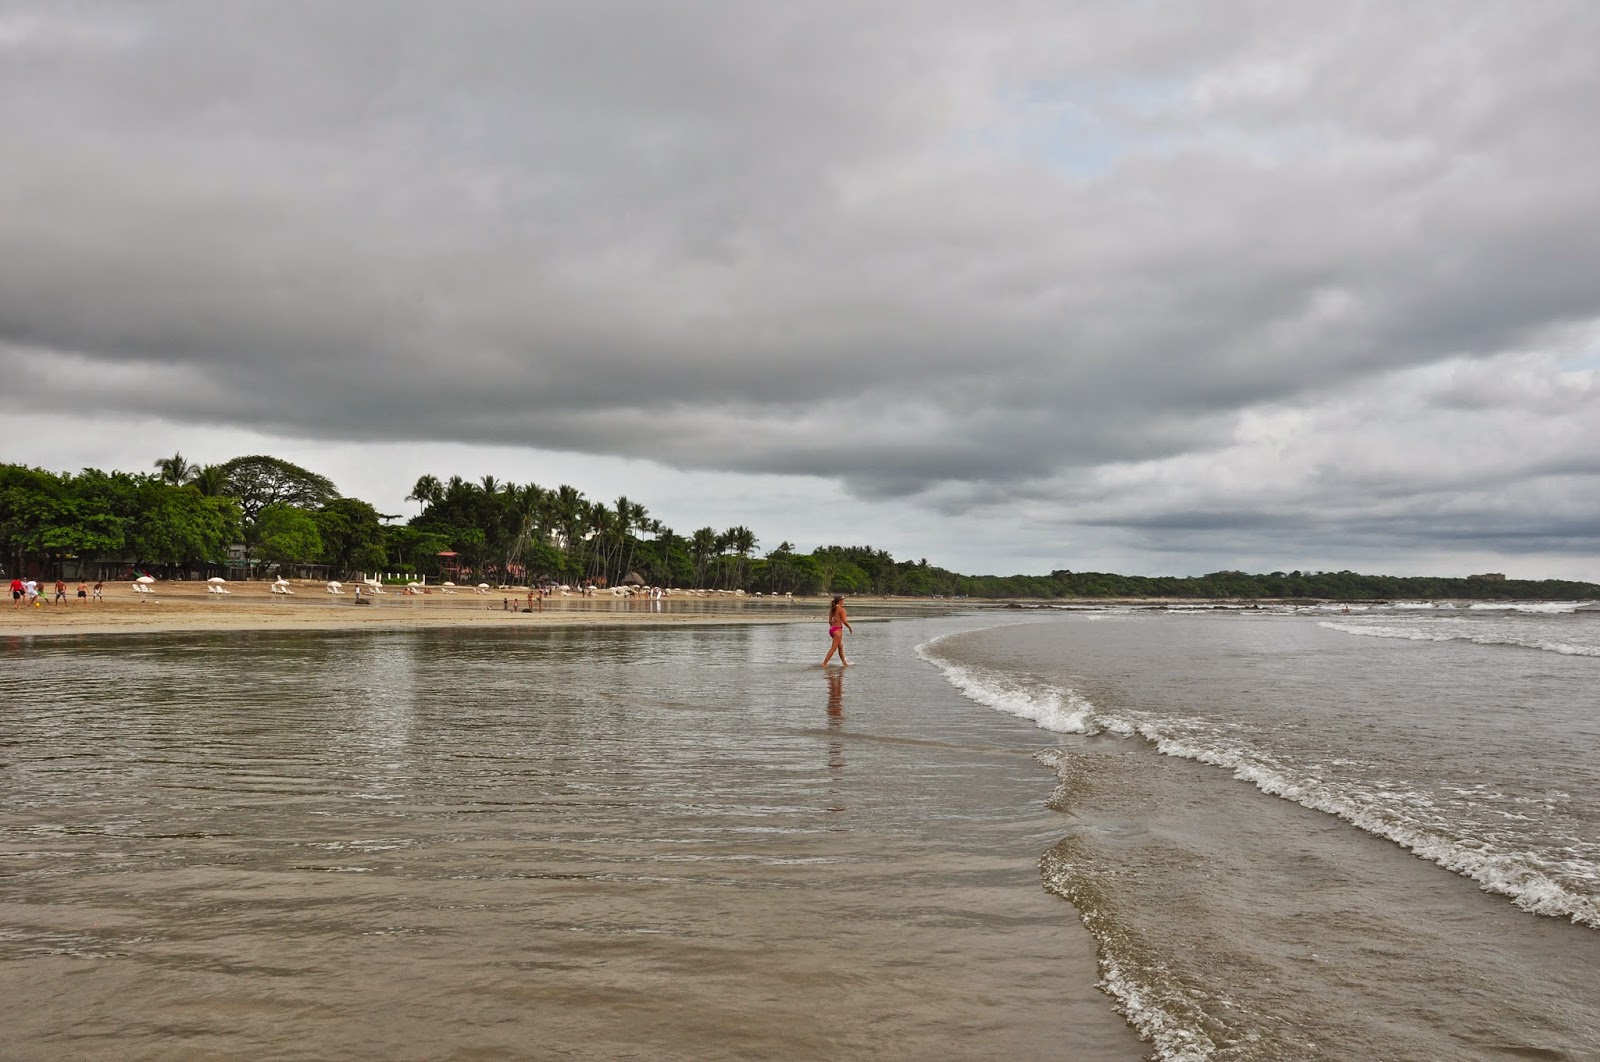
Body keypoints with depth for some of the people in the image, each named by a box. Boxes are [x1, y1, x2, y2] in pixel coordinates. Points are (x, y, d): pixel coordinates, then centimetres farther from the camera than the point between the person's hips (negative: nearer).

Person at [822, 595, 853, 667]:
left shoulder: (832, 609, 10)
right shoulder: (841, 609, -12)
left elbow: (830, 621, 14)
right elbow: (844, 621, -15)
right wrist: (850, 628, -1)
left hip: (832, 629, 9)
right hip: (837, 629, -9)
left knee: (840, 647, 20)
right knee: (833, 648, -5)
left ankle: (844, 663, 29)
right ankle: (824, 663, -9)